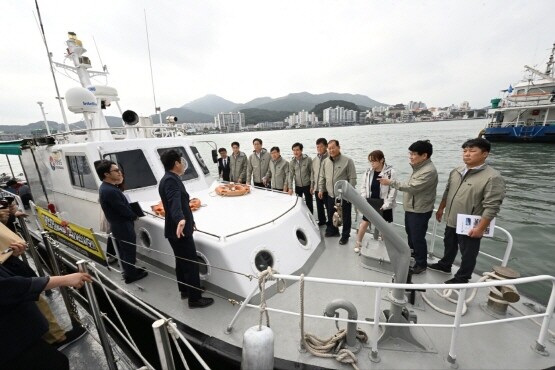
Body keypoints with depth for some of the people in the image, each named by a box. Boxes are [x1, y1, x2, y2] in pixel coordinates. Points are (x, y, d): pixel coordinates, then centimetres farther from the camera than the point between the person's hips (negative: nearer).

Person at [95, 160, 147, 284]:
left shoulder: (105, 187, 4)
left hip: (118, 225, 10)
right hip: (123, 226, -10)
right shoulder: (110, 191, -29)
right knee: (129, 251, 8)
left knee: (124, 251, 23)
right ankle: (131, 275, 24)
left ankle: (130, 270, 39)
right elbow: (124, 210, -22)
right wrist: (135, 216, -5)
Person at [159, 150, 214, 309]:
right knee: (191, 265, 1)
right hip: (180, 230, -10)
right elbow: (175, 201, -40)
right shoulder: (171, 180, -20)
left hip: (177, 229, 10)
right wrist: (180, 219, -59)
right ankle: (195, 299, 14)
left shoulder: (169, 179, 13)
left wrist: (189, 221, 34)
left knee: (182, 262, 22)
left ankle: (185, 290, 37)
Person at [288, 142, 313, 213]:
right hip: (297, 186, 3)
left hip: (307, 185, -3)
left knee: (309, 204, 7)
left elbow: (312, 173, -8)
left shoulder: (308, 159, -12)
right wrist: (290, 188, -7)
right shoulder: (292, 162, -2)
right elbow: (291, 175, -1)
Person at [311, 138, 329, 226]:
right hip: (317, 187, 7)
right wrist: (312, 186, 15)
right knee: (319, 206, 20)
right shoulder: (314, 159, 8)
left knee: (328, 206, 5)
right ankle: (321, 221, 38)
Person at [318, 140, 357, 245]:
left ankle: (345, 235, 26)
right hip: (330, 195, 5)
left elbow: (352, 179, -10)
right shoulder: (325, 161, 5)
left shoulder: (347, 161, -10)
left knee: (345, 217, 8)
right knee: (330, 215, 19)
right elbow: (322, 177, 14)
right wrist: (321, 189, 11)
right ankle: (333, 230, 41)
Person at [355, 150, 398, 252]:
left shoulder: (390, 172, -13)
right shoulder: (368, 172, -1)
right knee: (364, 223, 7)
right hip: (370, 202, 3)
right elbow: (364, 187, 6)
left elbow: (393, 190, -13)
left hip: (383, 204, -3)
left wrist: (386, 204, -15)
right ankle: (358, 243, 24)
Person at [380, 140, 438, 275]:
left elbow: (412, 187, -29)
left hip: (420, 211, -10)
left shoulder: (429, 171, -24)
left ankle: (421, 263, 21)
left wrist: (391, 182, -26)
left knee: (418, 238, 3)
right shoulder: (419, 167, 8)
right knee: (410, 235, 24)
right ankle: (412, 255, 45)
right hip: (410, 208, 10)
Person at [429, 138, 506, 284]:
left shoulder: (492, 177, -19)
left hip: (469, 226, -6)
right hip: (451, 221, 7)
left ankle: (462, 278, 31)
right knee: (449, 246, 25)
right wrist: (441, 209, 17)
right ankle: (445, 265, 47)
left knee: (467, 254, 13)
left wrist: (480, 228, -21)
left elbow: (491, 207, -21)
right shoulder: (456, 171, 3)